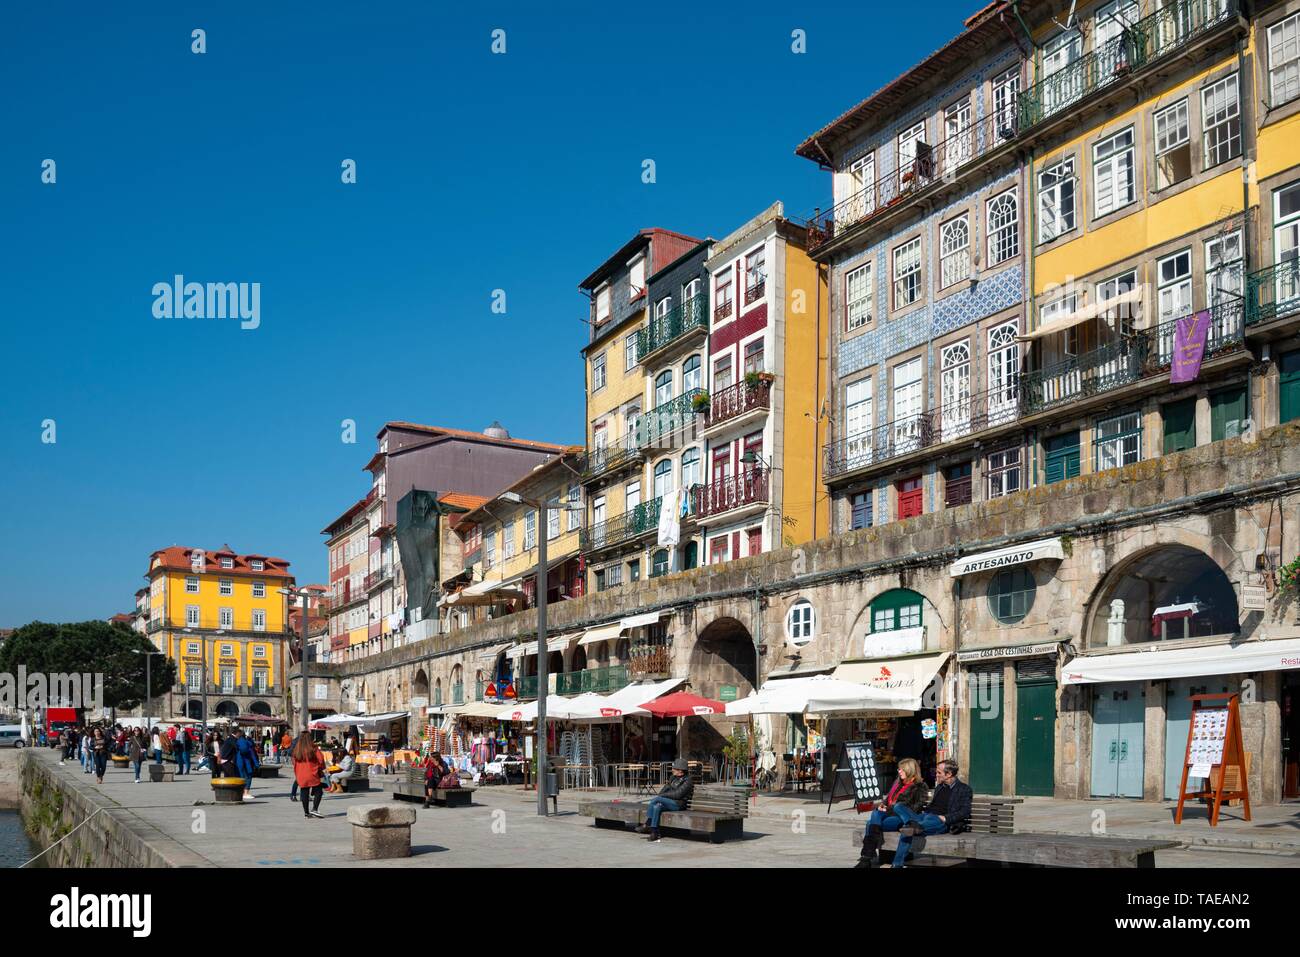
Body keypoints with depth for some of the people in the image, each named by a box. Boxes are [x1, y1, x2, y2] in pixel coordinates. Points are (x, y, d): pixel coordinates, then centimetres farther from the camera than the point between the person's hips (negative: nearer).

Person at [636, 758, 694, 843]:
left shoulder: (687, 781, -10)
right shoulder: (673, 778, 15)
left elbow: (677, 794, -18)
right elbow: (666, 788, 17)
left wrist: (661, 796, -15)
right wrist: (658, 796, -4)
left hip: (678, 804, -7)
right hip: (669, 802, 7)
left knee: (655, 799, -24)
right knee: (656, 807, -25)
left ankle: (647, 825, -18)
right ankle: (654, 833, -25)